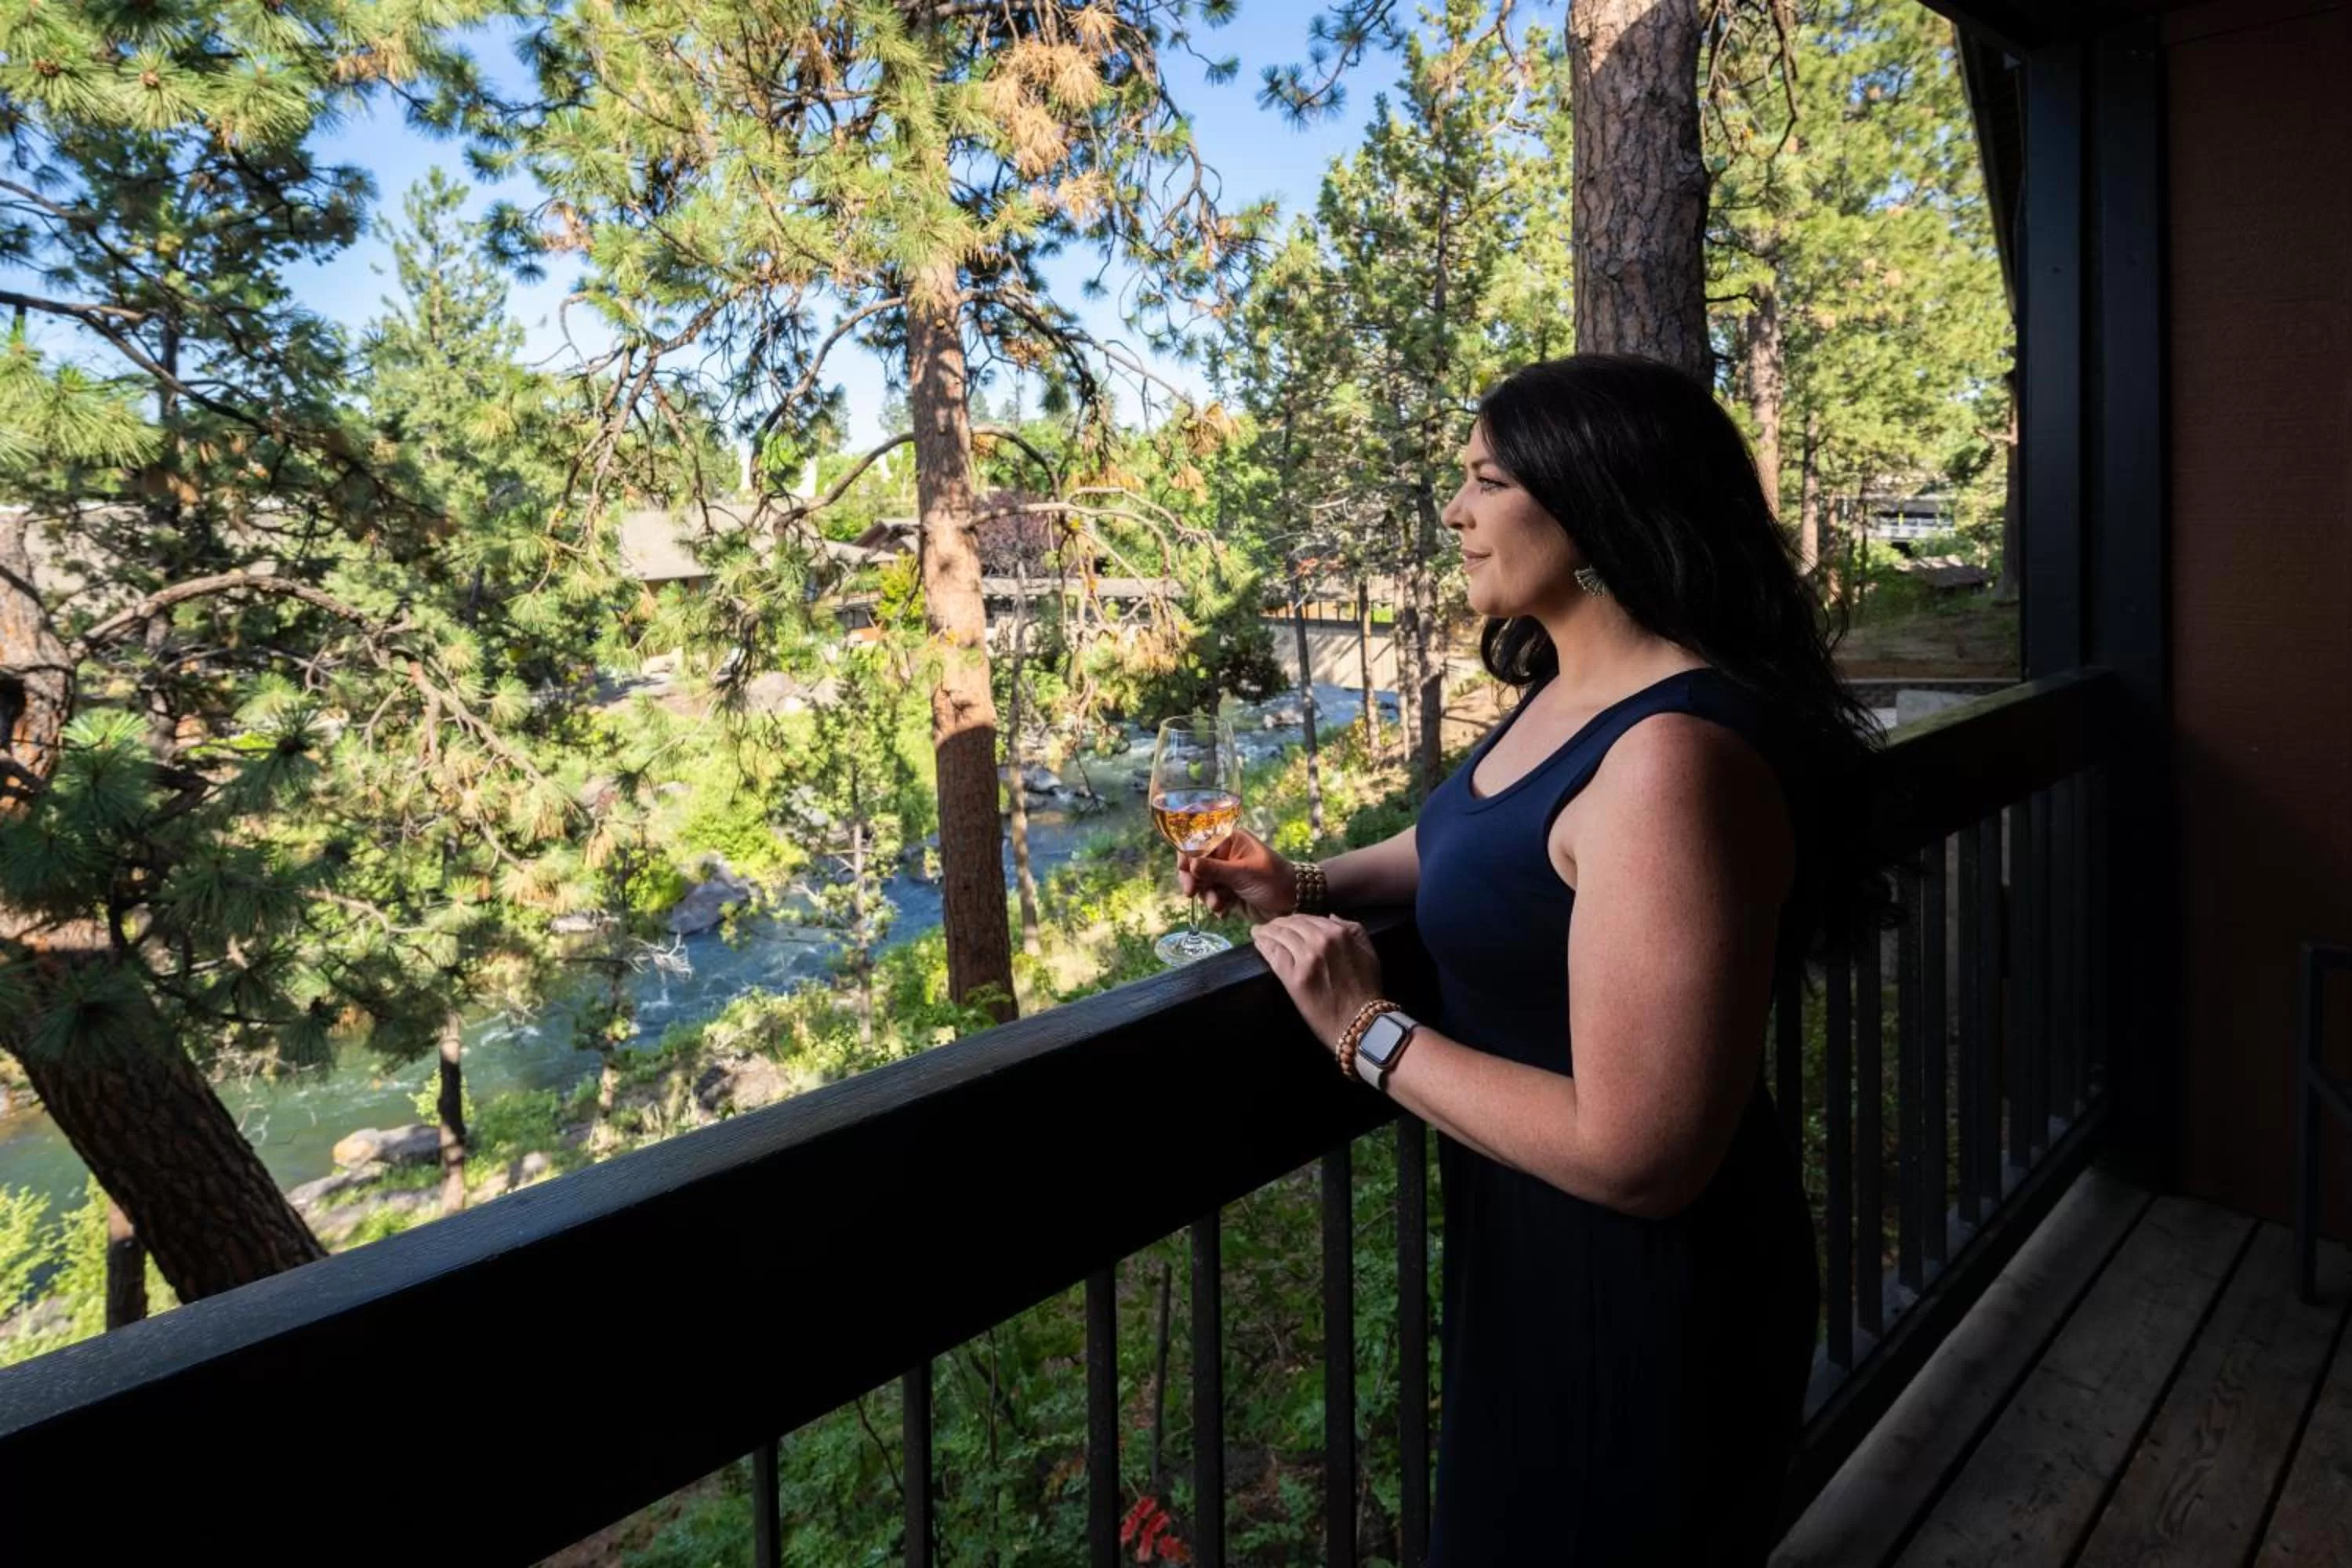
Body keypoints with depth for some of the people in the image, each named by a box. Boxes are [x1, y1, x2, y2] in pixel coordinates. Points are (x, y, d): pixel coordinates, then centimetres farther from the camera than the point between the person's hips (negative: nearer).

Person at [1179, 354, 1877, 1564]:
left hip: (1641, 1292, -9)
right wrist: (1307, 888, 2)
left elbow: (1636, 1155, -33)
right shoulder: (1567, 690, 0)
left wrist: (1366, 1032, -24)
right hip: (1527, 1249, 9)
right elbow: (1483, 849, 19)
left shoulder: (1672, 754, -32)